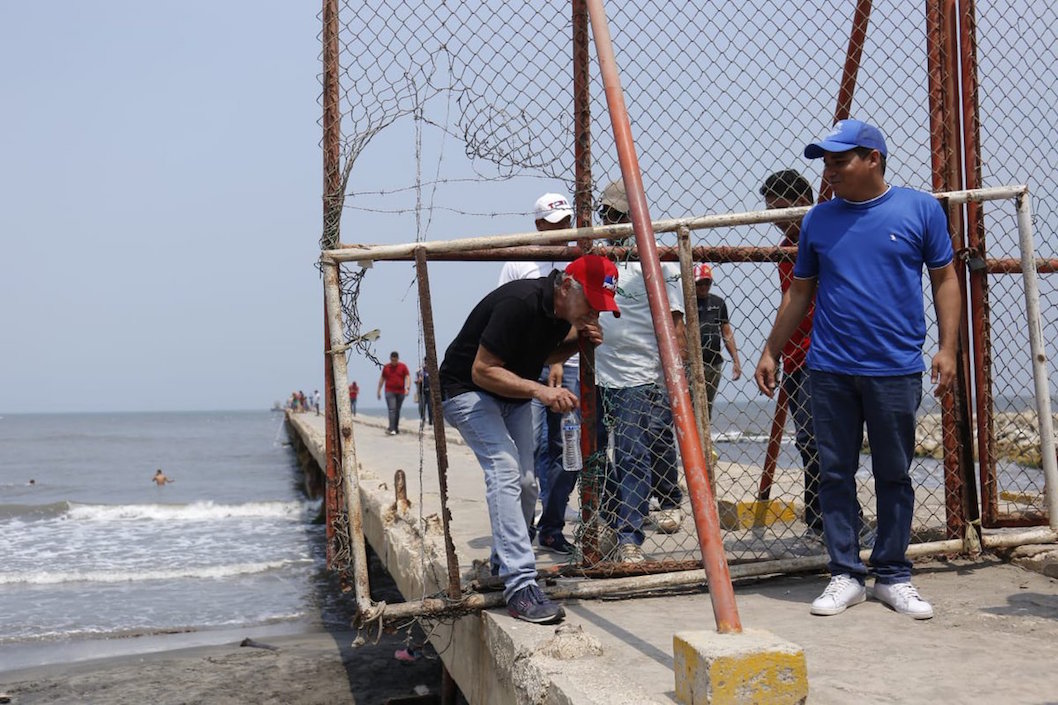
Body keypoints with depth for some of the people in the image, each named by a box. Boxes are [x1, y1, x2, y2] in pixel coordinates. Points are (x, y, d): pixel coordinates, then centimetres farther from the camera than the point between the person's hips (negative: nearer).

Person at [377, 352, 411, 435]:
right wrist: (379, 390, 12)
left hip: (400, 392, 1)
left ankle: (396, 428, 18)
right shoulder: (386, 367, 7)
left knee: (397, 411, 9)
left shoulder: (403, 366, 4)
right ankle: (391, 429, -21)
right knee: (392, 410, -13)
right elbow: (382, 379, 14)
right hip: (389, 392, -1)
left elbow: (408, 377, -2)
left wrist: (408, 388, -16)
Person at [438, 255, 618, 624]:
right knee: (505, 470, -24)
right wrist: (540, 390, -37)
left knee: (525, 482, 7)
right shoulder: (519, 303, -31)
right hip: (467, 390, -9)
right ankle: (520, 587, -28)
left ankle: (503, 566, 28)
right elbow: (482, 371, -28)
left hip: (514, 396, 9)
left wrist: (578, 340, -7)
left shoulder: (562, 310, -6)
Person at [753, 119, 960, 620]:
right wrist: (771, 351, 12)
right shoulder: (818, 220, 8)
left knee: (894, 476, 7)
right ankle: (845, 575, 15)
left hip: (896, 371, -2)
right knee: (835, 474, 5)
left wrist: (947, 347, -5)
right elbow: (799, 292, 14)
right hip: (829, 371, 2)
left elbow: (944, 279, 5)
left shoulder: (920, 210, 3)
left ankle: (893, 576, 19)